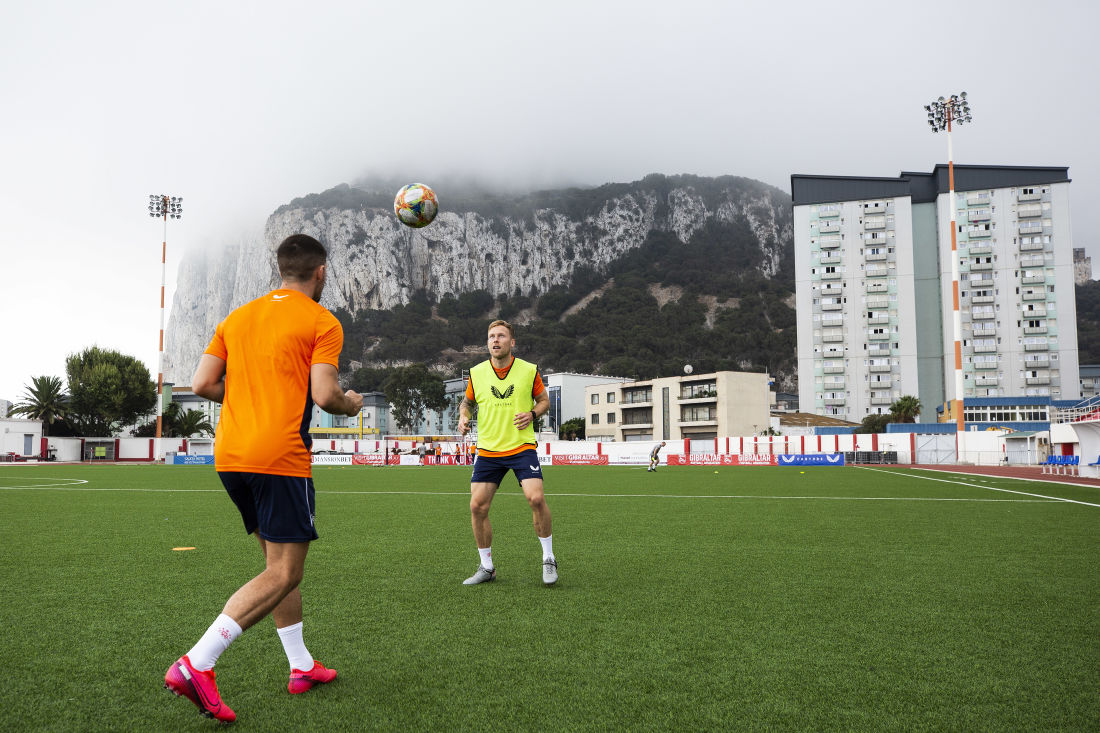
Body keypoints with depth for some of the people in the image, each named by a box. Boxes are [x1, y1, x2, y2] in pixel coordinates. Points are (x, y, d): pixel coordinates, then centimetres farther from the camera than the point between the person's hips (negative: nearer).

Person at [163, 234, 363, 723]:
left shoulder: (238, 317, 16)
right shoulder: (322, 322, -2)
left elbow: (202, 384, 10)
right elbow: (324, 395, -12)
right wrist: (350, 405, 9)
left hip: (229, 455, 8)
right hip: (280, 457, -8)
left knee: (280, 562, 18)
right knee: (283, 574, -2)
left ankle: (301, 667, 25)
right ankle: (195, 665, -12)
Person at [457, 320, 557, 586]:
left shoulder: (529, 370, -2)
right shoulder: (476, 373, 2)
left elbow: (544, 399, 11)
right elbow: (467, 401, 19)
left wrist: (532, 414, -9)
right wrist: (463, 416, -2)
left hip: (522, 447, -2)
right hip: (488, 451, 2)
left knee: (536, 498, -19)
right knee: (477, 507, -3)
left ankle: (548, 559, 4)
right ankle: (486, 567, 16)